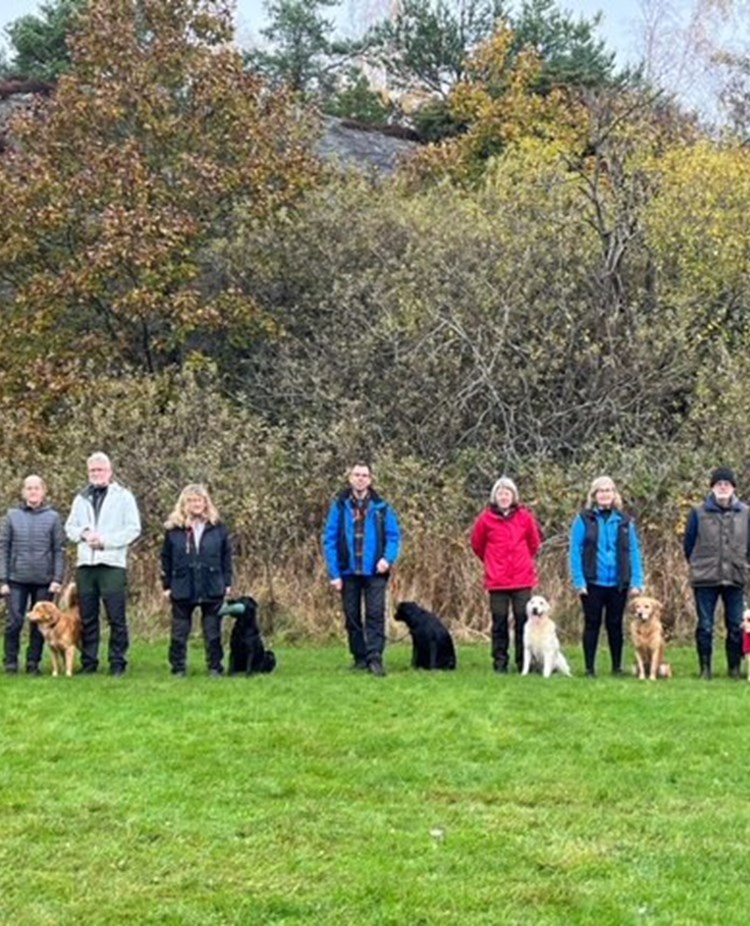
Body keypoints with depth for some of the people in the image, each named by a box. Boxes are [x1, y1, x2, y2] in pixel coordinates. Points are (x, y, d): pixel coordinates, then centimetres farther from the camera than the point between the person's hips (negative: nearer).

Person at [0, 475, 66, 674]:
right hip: (17, 580, 0)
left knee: (39, 623, 4)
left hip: (44, 581, 0)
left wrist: (57, 579, -6)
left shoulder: (53, 518, 5)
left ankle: (33, 663, 13)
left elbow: (59, 551, 3)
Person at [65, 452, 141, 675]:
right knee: (87, 617, 6)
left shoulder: (123, 496, 3)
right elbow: (70, 527, 16)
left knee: (116, 617, -5)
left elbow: (133, 529, -3)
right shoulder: (81, 498, 17)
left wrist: (105, 540, -11)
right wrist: (84, 533, -5)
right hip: (85, 563, 4)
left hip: (113, 563, -4)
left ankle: (117, 662, 1)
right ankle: (88, 662, 13)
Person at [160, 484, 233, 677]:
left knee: (213, 632, 6)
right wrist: (167, 585, 0)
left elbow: (227, 556, 6)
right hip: (182, 589, 0)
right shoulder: (174, 529, -1)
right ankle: (178, 668, 12)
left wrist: (227, 583, 2)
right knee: (179, 631, 5)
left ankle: (215, 667, 13)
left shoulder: (217, 527, 2)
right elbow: (166, 559, 3)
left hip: (212, 589, 0)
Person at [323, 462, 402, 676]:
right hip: (348, 571, 1)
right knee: (352, 616, 7)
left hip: (374, 572, -1)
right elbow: (329, 540, 0)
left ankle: (375, 658, -11)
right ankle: (359, 658, 16)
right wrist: (334, 573, -7)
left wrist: (388, 558, -15)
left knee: (375, 614, -9)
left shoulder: (381, 507, 2)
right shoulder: (339, 506, 1)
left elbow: (394, 536, 4)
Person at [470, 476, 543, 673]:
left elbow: (535, 542, 15)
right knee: (499, 621, 3)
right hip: (497, 580, -1)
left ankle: (524, 663, 8)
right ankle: (500, 662, 9)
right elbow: (477, 543, 12)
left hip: (522, 578, 1)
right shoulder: (487, 518, -2)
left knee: (523, 620, 2)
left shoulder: (524, 517, 1)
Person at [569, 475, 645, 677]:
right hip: (593, 583, -2)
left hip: (618, 584, 2)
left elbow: (634, 552, 6)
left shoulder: (624, 521, 5)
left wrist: (637, 582, -1)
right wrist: (579, 581, -11)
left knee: (615, 625, 9)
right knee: (592, 624, 5)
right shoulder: (584, 519, -2)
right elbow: (575, 551, -4)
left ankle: (617, 667, 18)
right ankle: (590, 668, 11)